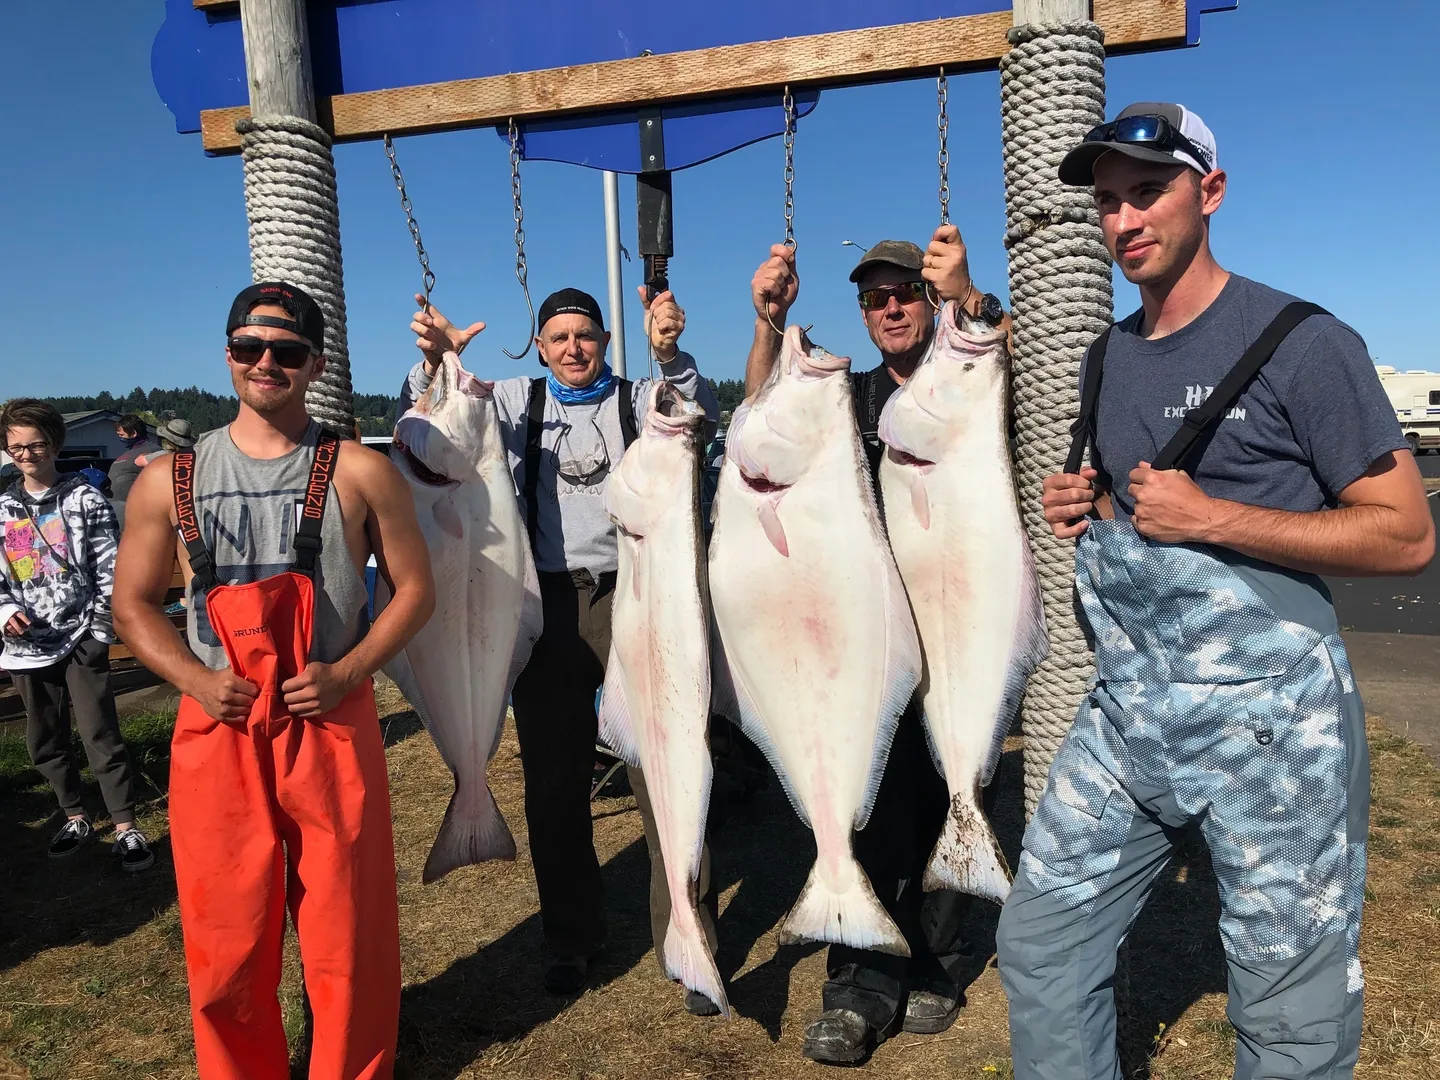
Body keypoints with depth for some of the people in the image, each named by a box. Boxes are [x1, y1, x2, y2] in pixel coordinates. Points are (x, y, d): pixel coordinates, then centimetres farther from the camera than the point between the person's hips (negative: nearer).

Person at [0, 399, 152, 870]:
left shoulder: (84, 499, -2)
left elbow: (110, 568, -4)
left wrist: (102, 627, -10)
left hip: (81, 639, -5)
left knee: (101, 736, -6)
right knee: (44, 741, 14)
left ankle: (126, 827, 3)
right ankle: (76, 818, 30)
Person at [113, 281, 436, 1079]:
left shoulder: (360, 473, 0)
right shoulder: (169, 481, 5)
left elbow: (414, 589, 2)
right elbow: (134, 603, 10)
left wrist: (345, 673, -11)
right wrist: (196, 680, -7)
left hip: (331, 726, -1)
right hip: (216, 731, 2)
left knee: (347, 930, 7)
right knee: (226, 937, 11)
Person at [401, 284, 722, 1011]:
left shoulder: (640, 399, 6)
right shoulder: (517, 401, 10)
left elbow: (700, 417, -13)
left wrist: (669, 353, -32)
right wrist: (432, 364, -19)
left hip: (636, 596, -2)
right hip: (550, 603, 2)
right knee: (554, 778, 11)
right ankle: (571, 937, 29)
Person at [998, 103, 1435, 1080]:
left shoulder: (1302, 342, -8)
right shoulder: (1107, 358, 12)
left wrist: (1211, 517, -18)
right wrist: (1079, 509, 3)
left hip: (1268, 713, -5)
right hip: (1127, 707, 6)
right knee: (1040, 946, 10)